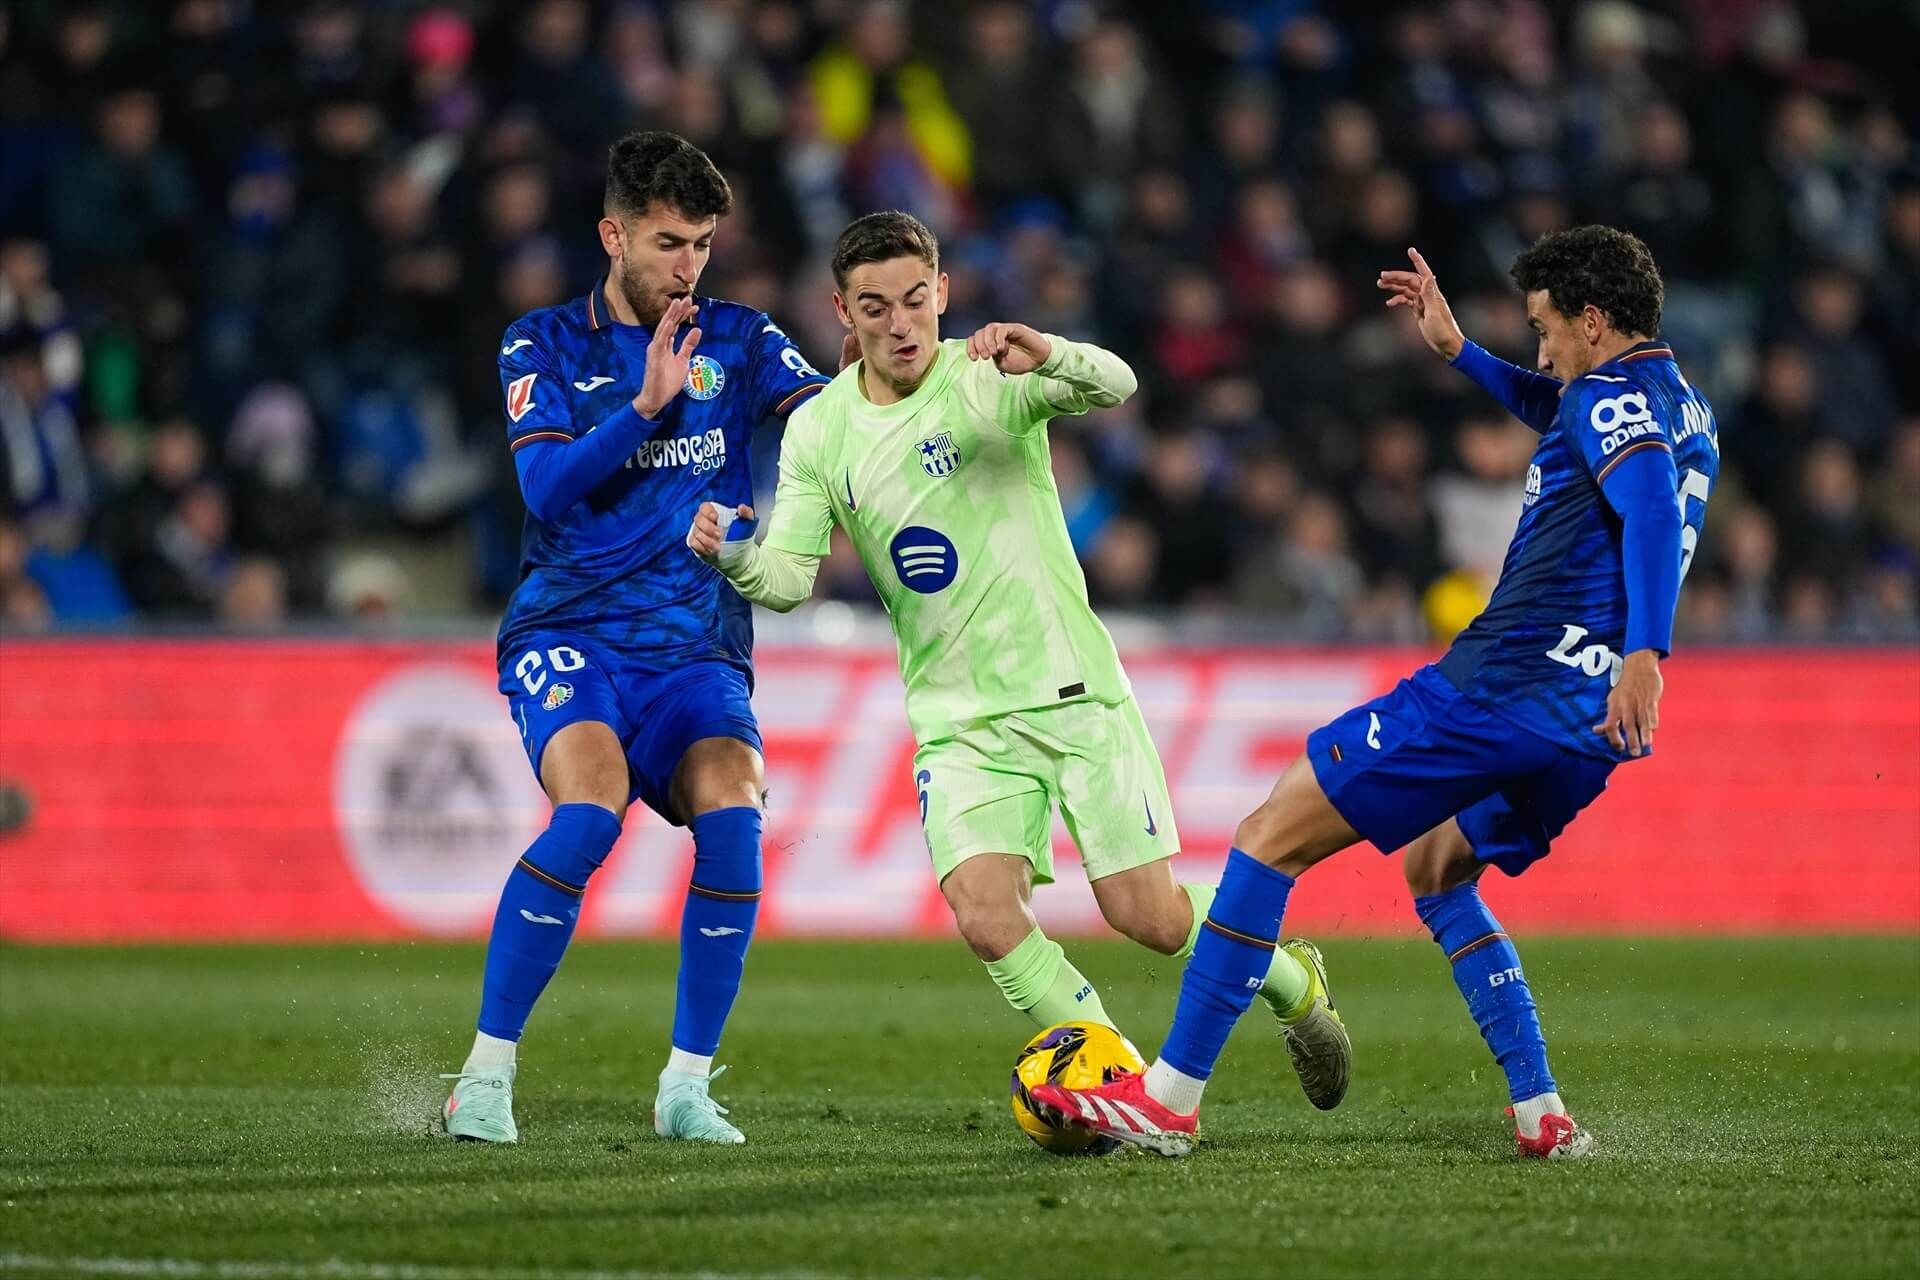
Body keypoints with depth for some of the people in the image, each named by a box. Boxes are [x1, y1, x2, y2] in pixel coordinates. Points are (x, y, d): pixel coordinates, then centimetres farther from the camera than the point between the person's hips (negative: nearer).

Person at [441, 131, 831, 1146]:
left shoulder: (738, 341, 10)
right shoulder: (544, 346, 7)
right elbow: (547, 487, -8)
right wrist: (647, 406, -19)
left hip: (699, 651, 2)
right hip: (571, 633, -2)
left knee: (732, 818, -24)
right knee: (591, 810, -29)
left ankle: (686, 1087, -9)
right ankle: (486, 1073, -17)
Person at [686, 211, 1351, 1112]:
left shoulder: (991, 378, -9)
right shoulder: (819, 431, 1)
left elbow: (1114, 388, -28)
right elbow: (789, 577, -2)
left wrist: (1045, 358, -48)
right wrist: (733, 556, -24)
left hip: (1072, 690, -3)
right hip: (959, 722, 3)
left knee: (1151, 919, -2)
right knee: (985, 918, -19)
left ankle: (1291, 980, 29)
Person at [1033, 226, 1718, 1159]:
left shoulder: (1611, 393, -8)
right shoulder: (1684, 410, 21)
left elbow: (1651, 499, -28)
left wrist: (1644, 651, -39)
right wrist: (1458, 352, 37)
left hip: (1501, 688, -10)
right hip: (1589, 723, 10)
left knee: (1272, 834, -3)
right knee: (1434, 871, 31)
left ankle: (1168, 1099, -5)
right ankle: (1541, 1117, 17)